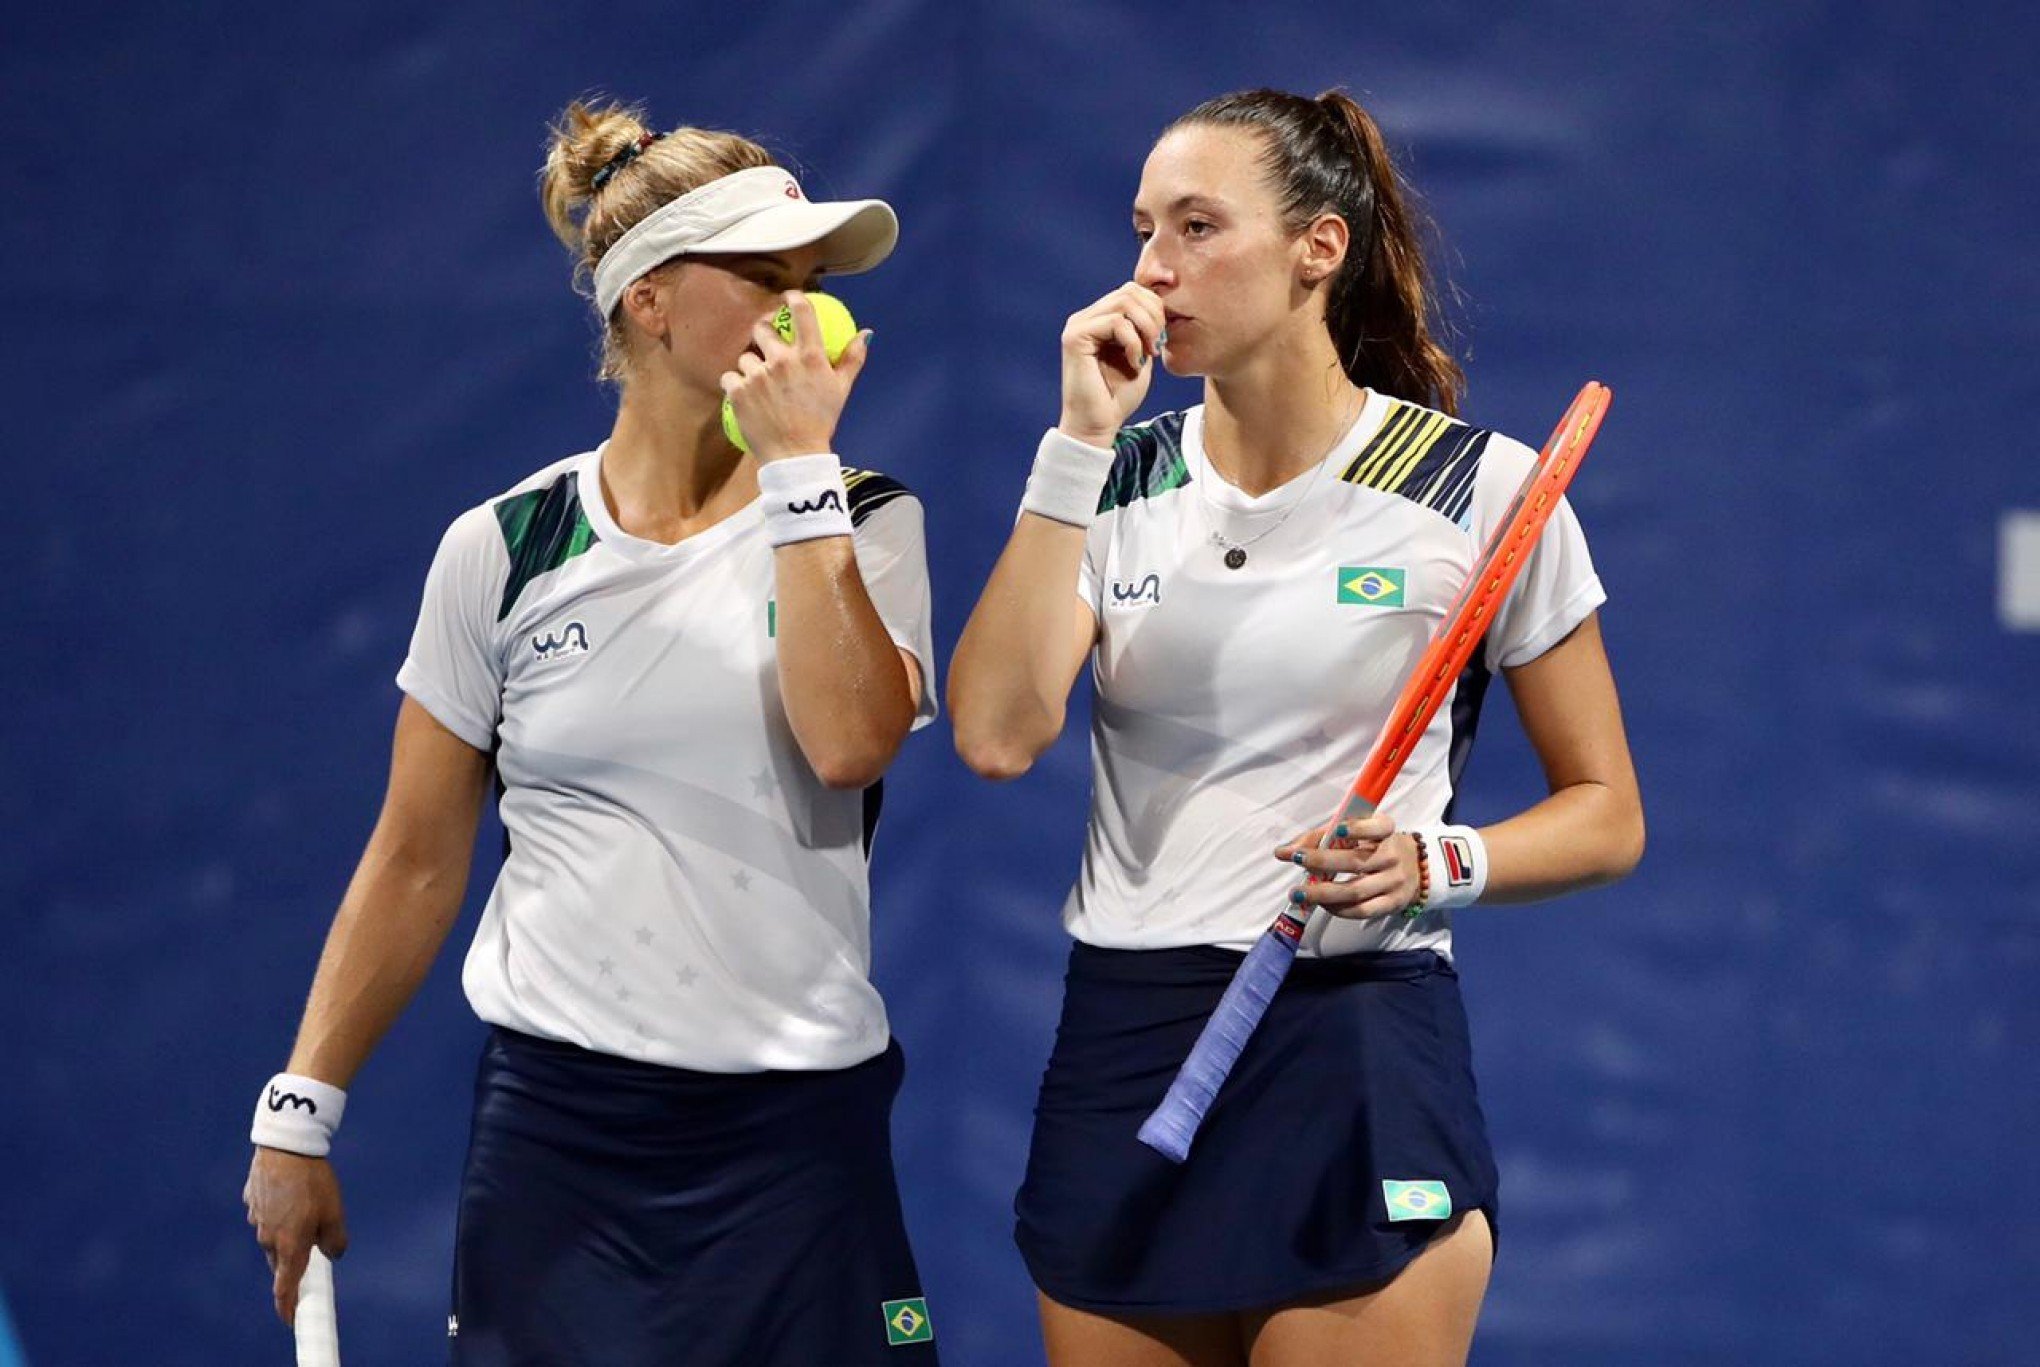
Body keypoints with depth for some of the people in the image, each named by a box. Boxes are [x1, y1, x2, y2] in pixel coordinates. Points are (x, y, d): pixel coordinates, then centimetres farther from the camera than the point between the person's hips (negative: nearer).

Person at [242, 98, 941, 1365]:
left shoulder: (860, 523, 2)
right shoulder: (502, 550, 2)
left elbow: (849, 741, -18)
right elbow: (417, 859, 7)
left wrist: (800, 462, -14)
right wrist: (299, 1112, 4)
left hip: (796, 1126, 0)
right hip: (554, 1125, 0)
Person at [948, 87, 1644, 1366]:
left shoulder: (1482, 485, -3)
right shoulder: (1118, 481, 6)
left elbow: (1606, 815, 4)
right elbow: (997, 733, -11)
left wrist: (1436, 865, -15)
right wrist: (1082, 438, -11)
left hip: (1358, 1073, -3)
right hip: (1121, 1063, 3)